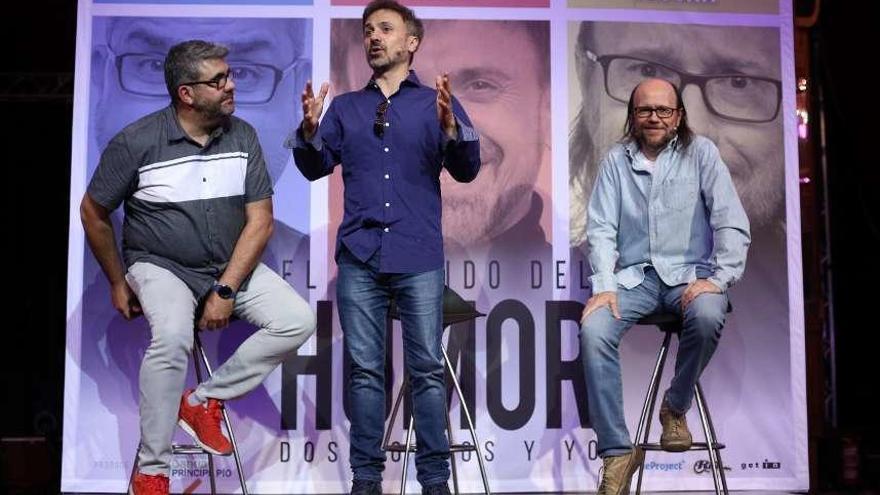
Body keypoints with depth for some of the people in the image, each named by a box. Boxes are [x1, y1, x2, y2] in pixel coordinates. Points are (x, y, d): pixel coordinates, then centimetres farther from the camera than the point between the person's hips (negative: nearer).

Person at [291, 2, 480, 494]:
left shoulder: (437, 101, 9)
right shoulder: (345, 107, 17)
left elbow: (467, 170, -2)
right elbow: (317, 168, 10)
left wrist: (451, 127, -20)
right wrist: (310, 131, -9)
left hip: (419, 258, -2)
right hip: (359, 256, 2)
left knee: (428, 368, -2)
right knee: (365, 368, 2)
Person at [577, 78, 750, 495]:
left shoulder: (701, 153, 3)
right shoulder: (616, 161, 7)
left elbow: (732, 223, -3)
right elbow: (601, 230, 2)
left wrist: (718, 278, -16)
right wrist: (604, 286, -13)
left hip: (689, 273, -1)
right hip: (633, 275, 2)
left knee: (707, 316, -36)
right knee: (593, 330, -27)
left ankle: (676, 407, -6)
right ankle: (617, 452, -17)